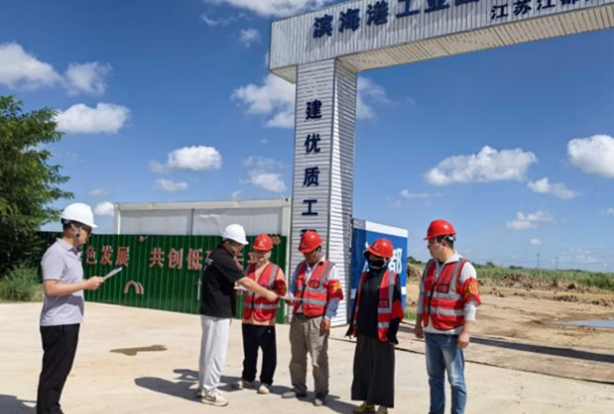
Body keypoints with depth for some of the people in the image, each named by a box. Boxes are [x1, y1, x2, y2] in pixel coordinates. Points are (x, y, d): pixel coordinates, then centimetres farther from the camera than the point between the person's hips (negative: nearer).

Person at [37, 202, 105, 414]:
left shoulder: (73, 253, 14)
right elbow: (50, 288, -24)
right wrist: (85, 284, -22)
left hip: (70, 322, 10)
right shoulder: (56, 253, -17)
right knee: (53, 371, -1)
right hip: (58, 324, -10)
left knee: (62, 370, 16)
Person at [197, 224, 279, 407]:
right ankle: (209, 391, 6)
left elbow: (238, 275, 20)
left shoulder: (217, 255, 12)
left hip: (212, 311, 10)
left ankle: (203, 386, 26)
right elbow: (245, 282, -17)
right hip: (217, 314, -10)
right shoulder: (223, 258, -19)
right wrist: (267, 294, -10)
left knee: (208, 350, 16)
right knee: (216, 353, -2)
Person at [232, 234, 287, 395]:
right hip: (248, 318, 5)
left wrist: (268, 292, -26)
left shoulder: (276, 270, -3)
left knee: (268, 352, 3)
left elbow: (283, 290, -9)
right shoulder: (248, 269, 13)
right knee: (249, 351, 17)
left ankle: (266, 382, 15)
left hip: (266, 320, -5)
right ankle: (247, 378, 31)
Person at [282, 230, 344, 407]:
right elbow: (293, 287, 20)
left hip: (316, 321, -6)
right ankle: (298, 388, 27)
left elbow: (335, 296, -7)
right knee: (297, 357, 14)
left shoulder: (330, 268, -4)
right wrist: (290, 297, -3)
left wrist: (328, 317, -14)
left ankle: (321, 392, 10)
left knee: (319, 360, 0)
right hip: (297, 318, 6)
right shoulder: (300, 267, 13)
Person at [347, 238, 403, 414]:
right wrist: (354, 325, 15)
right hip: (364, 331, 7)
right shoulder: (364, 277, 11)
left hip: (382, 333, -6)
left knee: (382, 370, 2)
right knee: (363, 368, 12)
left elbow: (396, 307, -9)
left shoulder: (392, 279, -7)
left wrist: (393, 330, -12)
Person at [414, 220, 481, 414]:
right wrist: (419, 323, 15)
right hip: (431, 333, 7)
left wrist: (465, 332, -20)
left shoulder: (464, 268, -12)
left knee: (456, 380, 4)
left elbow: (471, 302, -16)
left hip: (451, 335, -7)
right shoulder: (430, 266, 10)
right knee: (434, 377, 15)